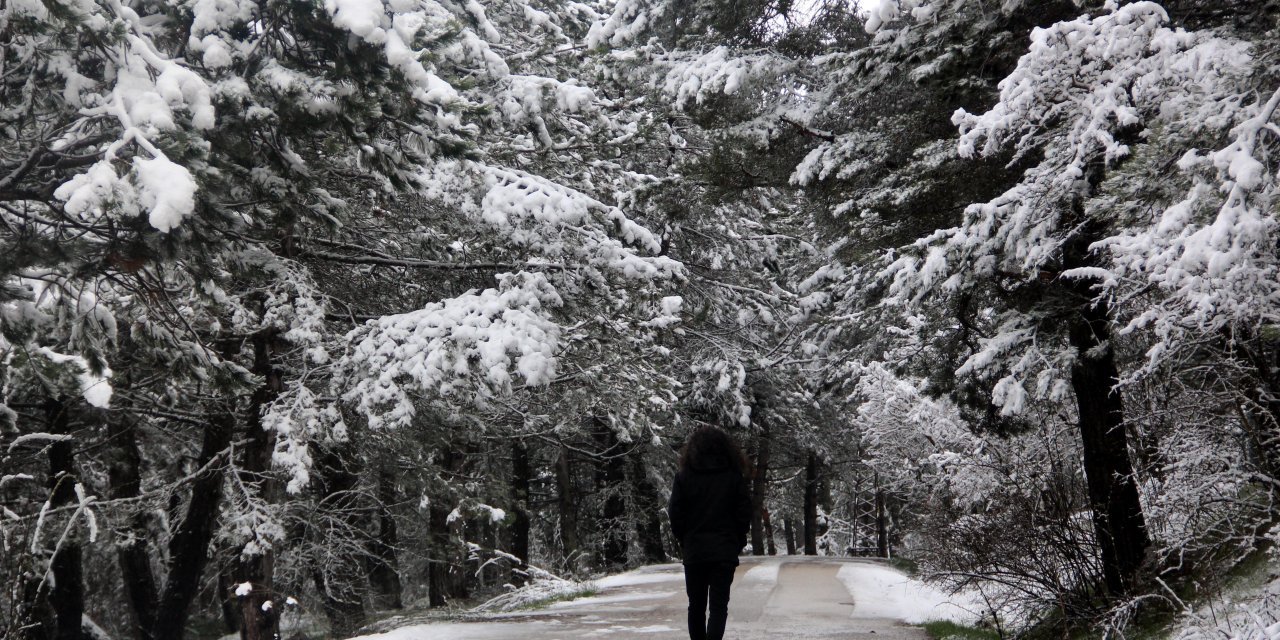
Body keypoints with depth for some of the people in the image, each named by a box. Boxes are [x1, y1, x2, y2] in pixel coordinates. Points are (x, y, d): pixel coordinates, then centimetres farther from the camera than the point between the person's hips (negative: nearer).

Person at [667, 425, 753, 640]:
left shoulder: (684, 477, -2)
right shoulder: (734, 477, -2)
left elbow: (675, 516, -2)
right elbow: (744, 515, -1)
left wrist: (685, 542, 11)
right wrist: (737, 544, 10)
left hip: (694, 551, 1)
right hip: (725, 552, -1)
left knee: (696, 605, 13)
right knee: (719, 605, -1)